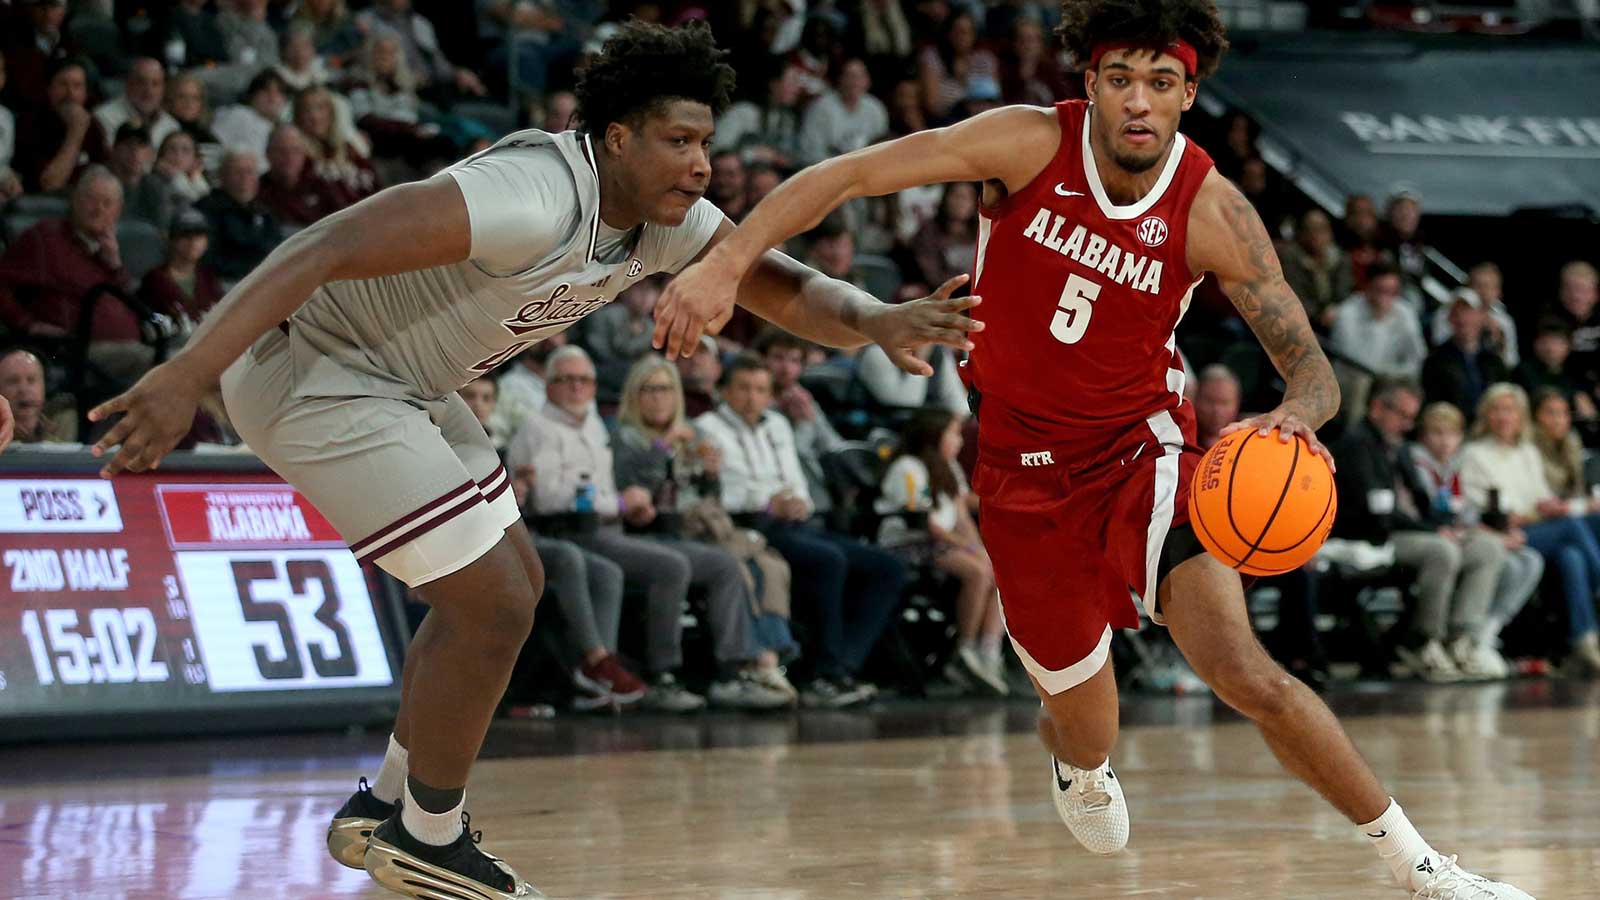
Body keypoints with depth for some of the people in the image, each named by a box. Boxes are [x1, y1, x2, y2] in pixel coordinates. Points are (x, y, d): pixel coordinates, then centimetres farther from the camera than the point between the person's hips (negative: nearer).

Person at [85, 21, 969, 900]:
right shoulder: (534, 198, -31)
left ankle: (386, 808, 29)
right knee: (493, 606, -9)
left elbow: (783, 287, 2)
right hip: (312, 373, -10)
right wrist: (185, 376, -43)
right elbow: (326, 249, -36)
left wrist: (873, 319, -21)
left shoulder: (664, 219, -2)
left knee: (509, 586, 17)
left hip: (397, 381, 10)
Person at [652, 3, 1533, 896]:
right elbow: (845, 176, -15)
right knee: (1082, 720, 9)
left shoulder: (1212, 213, -16)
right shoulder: (1032, 144, -16)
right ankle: (1081, 766, 51)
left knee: (1241, 668, -22)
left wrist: (1296, 414, -38)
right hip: (1027, 467, 1)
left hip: (1142, 448, -1)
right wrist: (726, 263, -26)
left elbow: (1311, 366, -13)